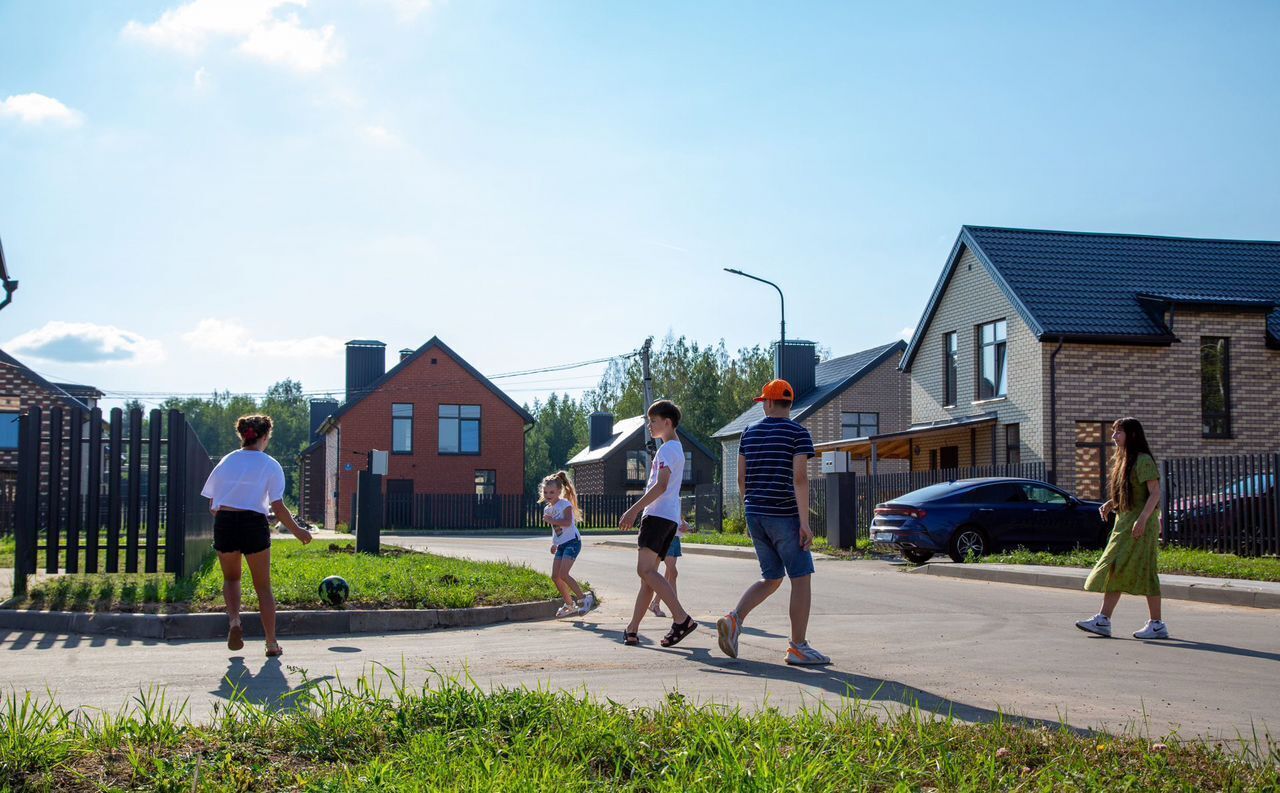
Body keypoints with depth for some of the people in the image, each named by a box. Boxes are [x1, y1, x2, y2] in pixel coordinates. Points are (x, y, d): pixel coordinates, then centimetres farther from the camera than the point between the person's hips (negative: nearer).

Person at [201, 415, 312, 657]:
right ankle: (272, 644, 12)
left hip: (224, 524, 3)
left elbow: (212, 505, 11)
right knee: (263, 586, 11)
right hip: (253, 525, -2)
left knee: (231, 578, 25)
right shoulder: (269, 465, 1)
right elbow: (278, 508, -4)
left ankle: (234, 621, -2)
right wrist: (298, 531, 7)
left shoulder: (226, 461, 11)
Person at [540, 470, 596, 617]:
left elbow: (567, 522, -26)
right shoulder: (548, 509, 15)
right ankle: (570, 605, 18)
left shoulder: (565, 504, -10)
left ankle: (586, 597, -7)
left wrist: (551, 520, -19)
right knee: (555, 576, 3)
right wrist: (554, 543, 20)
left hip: (572, 541, -9)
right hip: (561, 545, 9)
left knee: (563, 574, -19)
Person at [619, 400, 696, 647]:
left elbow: (661, 486, -20)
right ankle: (632, 630, 10)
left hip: (658, 515, -11)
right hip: (669, 517, 11)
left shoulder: (668, 449, -8)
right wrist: (637, 511, 30)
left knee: (645, 570, -18)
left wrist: (633, 510, -22)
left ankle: (681, 619, -25)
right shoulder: (676, 448, 24)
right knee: (647, 572, 9)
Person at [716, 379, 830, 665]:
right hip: (784, 515, -6)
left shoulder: (750, 433, 10)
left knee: (771, 579, 15)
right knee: (801, 578, 2)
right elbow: (799, 478, -16)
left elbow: (741, 477, 11)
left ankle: (733, 619, -5)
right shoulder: (798, 433, -6)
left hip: (756, 514, 6)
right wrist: (804, 523, -17)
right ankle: (798, 647, 2)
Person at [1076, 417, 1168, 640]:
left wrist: (1142, 519, -26)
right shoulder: (1122, 461, 17)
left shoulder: (1143, 460, -11)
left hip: (1141, 523, -9)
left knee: (1144, 570, -7)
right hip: (1123, 522, 9)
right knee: (1114, 570, 4)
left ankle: (1157, 624, -1)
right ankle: (1103, 620, 3)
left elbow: (1155, 493, -16)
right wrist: (1109, 504, 7)